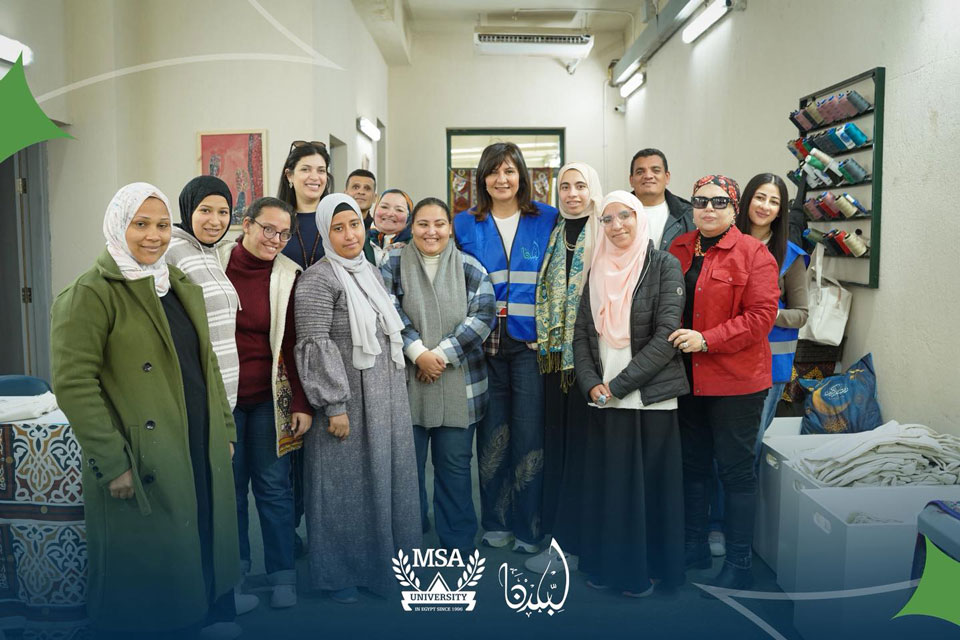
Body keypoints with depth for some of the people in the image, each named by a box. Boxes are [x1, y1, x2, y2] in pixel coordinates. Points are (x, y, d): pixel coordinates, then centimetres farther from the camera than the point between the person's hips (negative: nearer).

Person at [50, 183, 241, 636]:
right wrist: (112, 462, -18)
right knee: (147, 565, 5)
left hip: (202, 452, 7)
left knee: (208, 548, 13)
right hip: (142, 464, -6)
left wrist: (225, 429, 13)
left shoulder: (182, 287, 13)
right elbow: (73, 383, -15)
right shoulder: (91, 294, -10)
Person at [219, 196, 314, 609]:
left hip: (269, 397, -1)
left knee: (274, 486, 4)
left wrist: (302, 404, -6)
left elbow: (295, 345, -2)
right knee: (229, 484, 9)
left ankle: (283, 575, 17)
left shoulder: (288, 276, -3)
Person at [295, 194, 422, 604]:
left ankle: (382, 559, 29)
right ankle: (340, 573, 20)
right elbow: (316, 345, -17)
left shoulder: (371, 272, 12)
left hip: (386, 400, 7)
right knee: (345, 484, 3)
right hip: (347, 401, -7)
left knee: (385, 477, 13)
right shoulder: (318, 280, -12)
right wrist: (334, 405, -20)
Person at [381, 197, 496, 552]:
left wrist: (442, 353, -13)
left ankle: (458, 544, 21)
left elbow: (483, 315, -5)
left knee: (455, 465, 7)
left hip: (459, 383, 0)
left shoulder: (470, 268, 5)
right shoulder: (394, 264, 4)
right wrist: (419, 353, -16)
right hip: (406, 382, 0)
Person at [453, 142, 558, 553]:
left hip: (530, 342, -1)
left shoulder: (547, 220, 5)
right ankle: (495, 522, 21)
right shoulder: (466, 224, 8)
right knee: (491, 431, 6)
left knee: (529, 431, -3)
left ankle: (526, 526, 12)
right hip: (484, 344, 1)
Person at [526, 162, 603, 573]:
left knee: (580, 443, -1)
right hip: (555, 351, 6)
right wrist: (546, 339, 8)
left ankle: (570, 542, 7)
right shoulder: (554, 234, 14)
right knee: (555, 441, 10)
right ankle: (558, 533, 22)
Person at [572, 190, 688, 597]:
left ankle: (646, 568, 19)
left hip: (650, 398, -4)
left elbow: (667, 334, -12)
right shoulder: (598, 270, 10)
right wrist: (592, 383, -7)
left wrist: (620, 384, -15)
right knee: (604, 483, 9)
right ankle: (606, 564, 23)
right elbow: (582, 333, 9)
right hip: (603, 399, 4)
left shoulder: (664, 266, -4)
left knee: (648, 483, 3)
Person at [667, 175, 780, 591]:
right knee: (692, 465, 16)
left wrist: (706, 340, -22)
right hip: (686, 379, 6)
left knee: (735, 470, 3)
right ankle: (694, 548, 32)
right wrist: (672, 342, 2)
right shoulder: (678, 250, 10)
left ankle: (739, 564, 16)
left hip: (735, 381, -6)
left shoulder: (753, 254, -8)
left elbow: (761, 316, -15)